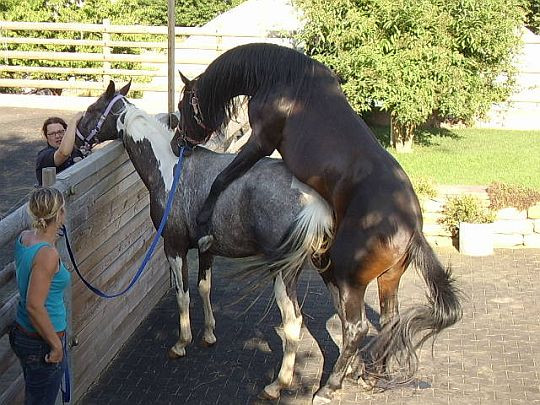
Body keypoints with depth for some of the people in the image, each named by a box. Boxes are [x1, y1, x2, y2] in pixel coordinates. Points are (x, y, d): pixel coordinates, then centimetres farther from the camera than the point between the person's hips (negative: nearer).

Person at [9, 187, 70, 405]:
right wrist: (56, 344, -19)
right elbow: (34, 306, -28)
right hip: (41, 342, -8)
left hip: (22, 333, 8)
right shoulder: (48, 254, -27)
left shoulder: (23, 238, -2)